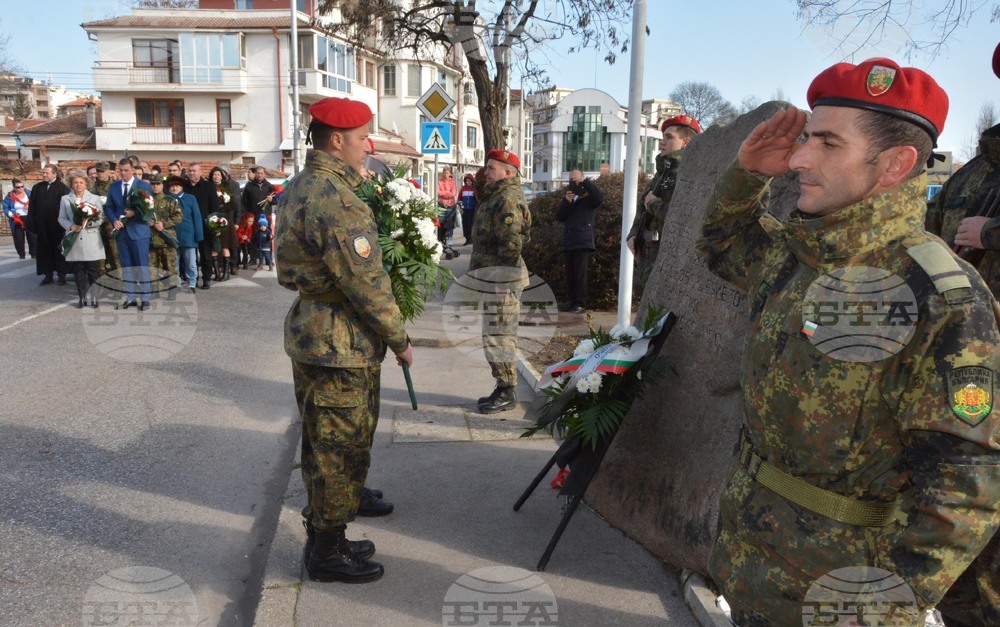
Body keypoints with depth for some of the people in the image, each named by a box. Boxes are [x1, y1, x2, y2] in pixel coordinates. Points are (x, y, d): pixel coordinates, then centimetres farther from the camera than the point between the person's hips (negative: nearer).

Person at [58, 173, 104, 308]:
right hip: (74, 240, 1)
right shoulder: (65, 199, 9)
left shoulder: (95, 198, 6)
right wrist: (71, 226, -11)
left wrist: (91, 222, -17)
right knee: (78, 270, 3)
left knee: (93, 270, -2)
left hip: (91, 240, -1)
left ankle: (93, 297, 5)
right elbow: (61, 218, 8)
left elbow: (101, 217, 2)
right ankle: (82, 297, 10)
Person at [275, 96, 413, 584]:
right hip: (341, 345, -11)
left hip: (309, 336, 11)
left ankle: (323, 535, 39)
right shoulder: (335, 199, -23)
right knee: (341, 449, 3)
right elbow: (366, 283, -23)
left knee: (323, 445, 22)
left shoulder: (299, 188, 11)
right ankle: (328, 553, 17)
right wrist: (400, 339, -12)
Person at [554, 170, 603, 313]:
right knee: (570, 274, 5)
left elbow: (600, 198, -18)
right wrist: (567, 202, -7)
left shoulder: (588, 197, 4)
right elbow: (559, 216, 10)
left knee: (580, 274, -9)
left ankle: (581, 303, -8)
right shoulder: (567, 197, 19)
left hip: (583, 242, -5)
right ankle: (572, 301, 10)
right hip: (568, 242, 6)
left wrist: (585, 182, -16)